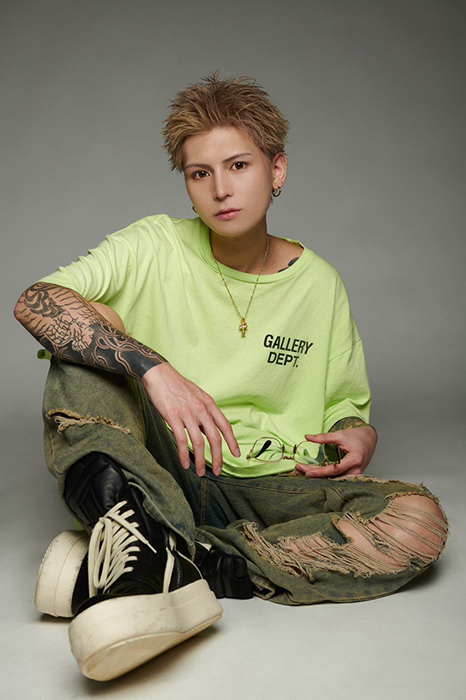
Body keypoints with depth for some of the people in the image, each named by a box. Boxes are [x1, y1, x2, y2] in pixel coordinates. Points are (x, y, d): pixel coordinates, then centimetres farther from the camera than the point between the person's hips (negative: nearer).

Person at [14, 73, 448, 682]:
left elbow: (346, 403, 17)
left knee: (419, 520, -25)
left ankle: (164, 565, -30)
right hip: (161, 471, -1)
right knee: (89, 326, -20)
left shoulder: (319, 284, 6)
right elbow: (35, 302, -17)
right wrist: (155, 370, -29)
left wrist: (358, 434, -8)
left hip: (272, 491, 2)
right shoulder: (155, 248, -1)